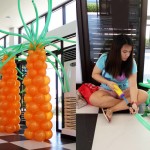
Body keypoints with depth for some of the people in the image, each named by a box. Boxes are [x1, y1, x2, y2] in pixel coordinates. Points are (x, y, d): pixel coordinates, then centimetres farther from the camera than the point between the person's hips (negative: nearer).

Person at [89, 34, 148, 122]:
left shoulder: (131, 62, -15)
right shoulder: (104, 58, -17)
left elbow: (133, 84, -23)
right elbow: (94, 74, -5)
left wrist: (133, 102, -38)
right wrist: (108, 82, -22)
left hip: (124, 91, 2)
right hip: (107, 91, -1)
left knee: (144, 95, -26)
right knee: (93, 99, -34)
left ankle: (111, 110, -26)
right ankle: (126, 104, -20)